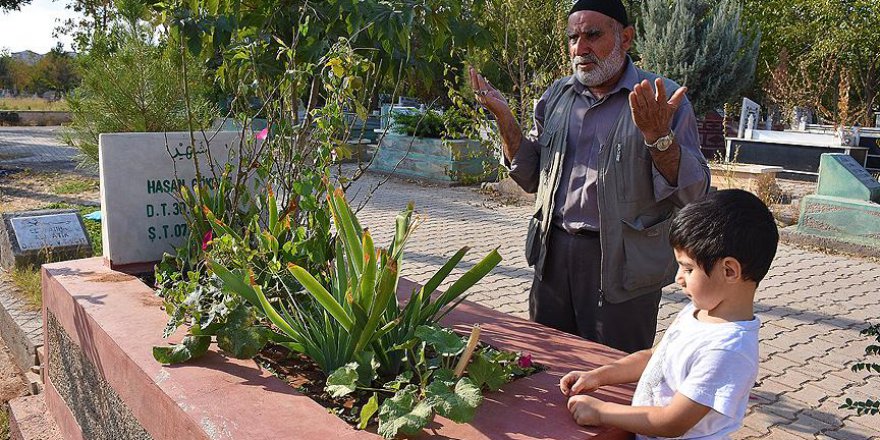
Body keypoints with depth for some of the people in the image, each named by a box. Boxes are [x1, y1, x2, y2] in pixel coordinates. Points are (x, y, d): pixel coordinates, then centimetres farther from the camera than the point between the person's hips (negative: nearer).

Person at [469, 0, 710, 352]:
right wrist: (504, 116, 1)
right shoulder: (558, 96, 10)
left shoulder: (664, 100, -5)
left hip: (622, 264, -4)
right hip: (554, 256, 5)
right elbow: (531, 177, 13)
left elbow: (693, 192, -10)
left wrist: (658, 136, -26)